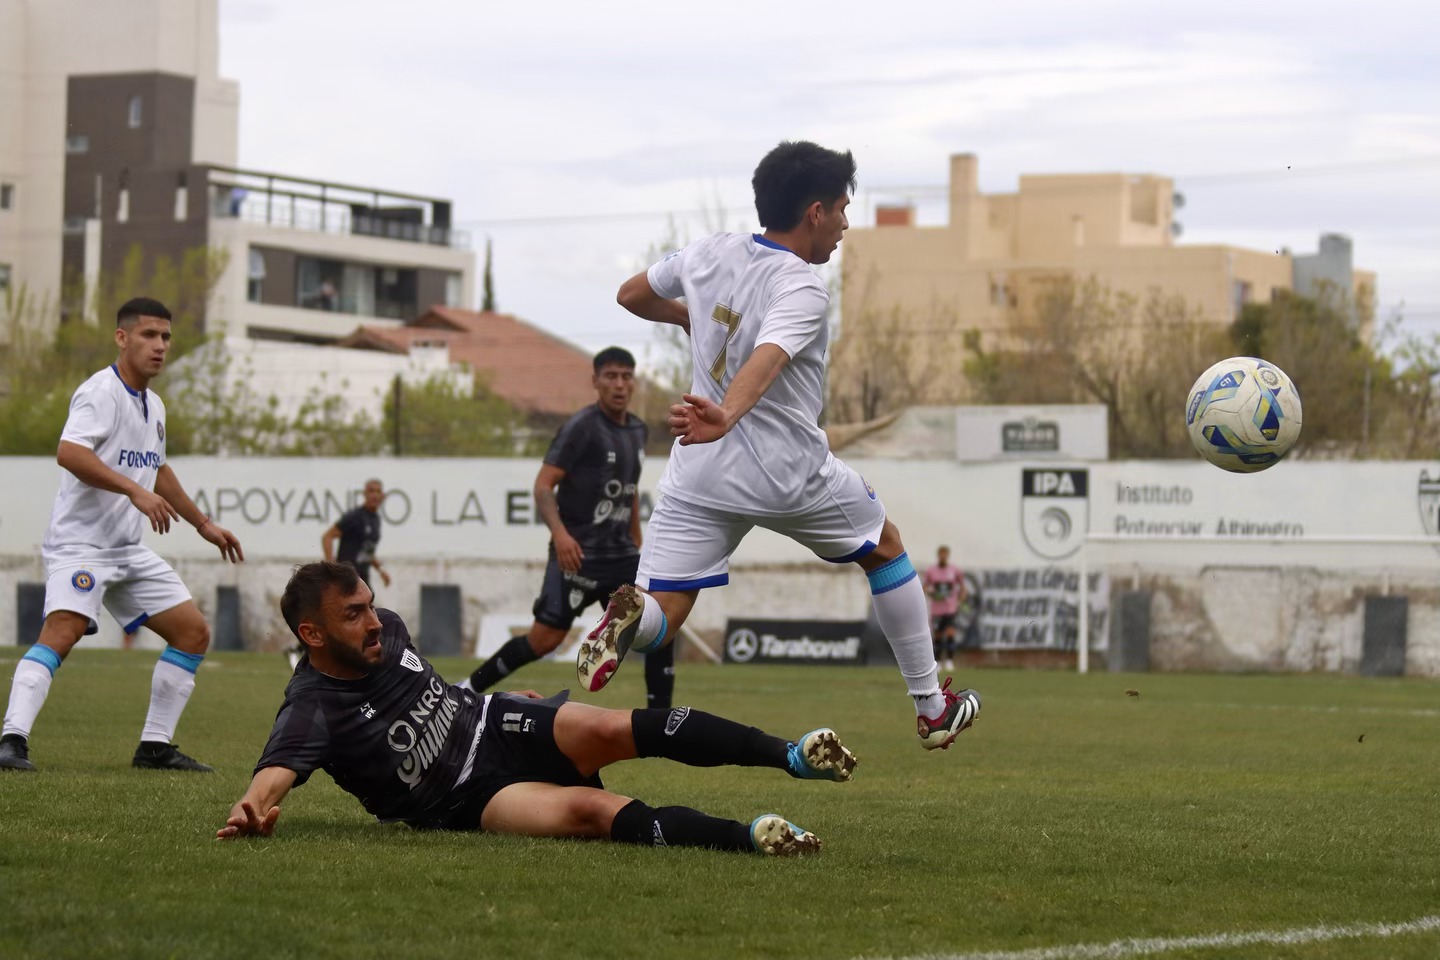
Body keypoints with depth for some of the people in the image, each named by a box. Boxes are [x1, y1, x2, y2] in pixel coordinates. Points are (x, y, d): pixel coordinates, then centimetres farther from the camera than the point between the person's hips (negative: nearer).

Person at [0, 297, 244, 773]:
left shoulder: (154, 407, 16)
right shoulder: (101, 393, -12)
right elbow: (69, 452, -29)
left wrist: (203, 524, 38)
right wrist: (135, 491, -34)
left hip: (128, 550, 9)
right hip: (80, 542, -9)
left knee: (193, 631, 6)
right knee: (62, 630, -28)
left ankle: (155, 746, 11)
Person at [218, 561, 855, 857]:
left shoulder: (385, 632, 2)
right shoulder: (314, 709, -18)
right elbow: (278, 767, -36)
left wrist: (503, 691, 33)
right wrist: (252, 807, -59)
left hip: (495, 726, 5)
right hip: (469, 799, -5)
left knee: (611, 730, -24)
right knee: (587, 809, -32)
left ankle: (791, 755, -27)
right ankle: (750, 838, -41)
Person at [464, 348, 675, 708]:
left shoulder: (637, 430, 13)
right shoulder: (582, 427, -10)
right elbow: (543, 485, -15)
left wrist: (636, 546, 26)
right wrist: (560, 533, -31)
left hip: (620, 554, 7)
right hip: (577, 553, -7)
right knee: (545, 639, -9)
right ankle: (468, 689, 9)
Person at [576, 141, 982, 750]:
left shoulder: (708, 255, 3)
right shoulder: (800, 289, -16)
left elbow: (631, 296, 20)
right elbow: (766, 360, -36)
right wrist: (725, 418, -52)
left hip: (701, 472, 4)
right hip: (791, 472, -4)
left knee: (662, 613, 0)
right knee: (885, 549, 23)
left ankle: (627, 618, -39)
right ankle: (932, 708, 28)